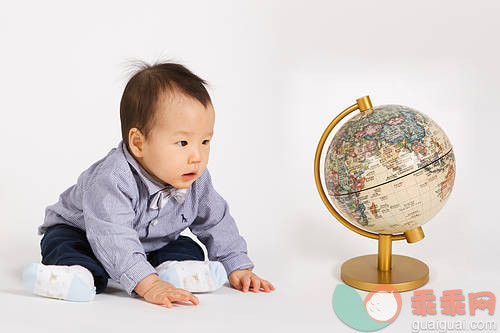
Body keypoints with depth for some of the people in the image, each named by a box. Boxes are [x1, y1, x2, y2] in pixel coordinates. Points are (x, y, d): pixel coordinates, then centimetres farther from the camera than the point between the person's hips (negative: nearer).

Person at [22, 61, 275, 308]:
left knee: (189, 250, -12)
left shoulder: (195, 180, -18)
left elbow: (216, 223, -3)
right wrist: (148, 285, -55)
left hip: (152, 244, 5)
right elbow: (112, 238, -47)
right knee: (63, 244, -30)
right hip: (81, 231, -5)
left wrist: (238, 268, -7)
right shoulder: (112, 180, -40)